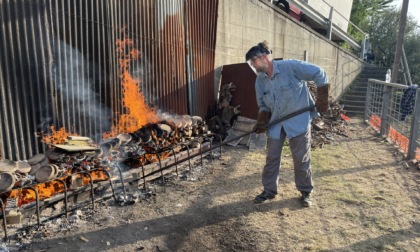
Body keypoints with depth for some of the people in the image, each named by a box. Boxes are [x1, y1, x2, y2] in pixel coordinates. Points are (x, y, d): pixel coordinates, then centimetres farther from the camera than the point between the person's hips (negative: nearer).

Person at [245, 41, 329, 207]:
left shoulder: (291, 67, -18)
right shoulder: (260, 81, -1)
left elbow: (319, 74, -12)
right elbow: (263, 105, 7)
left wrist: (322, 99, -14)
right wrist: (262, 122, -9)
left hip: (299, 120, -4)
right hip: (276, 123, 5)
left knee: (301, 158, 6)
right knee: (272, 157, 8)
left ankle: (306, 192, 25)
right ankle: (269, 190, 24)